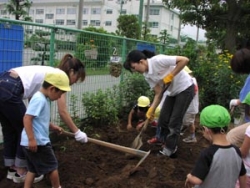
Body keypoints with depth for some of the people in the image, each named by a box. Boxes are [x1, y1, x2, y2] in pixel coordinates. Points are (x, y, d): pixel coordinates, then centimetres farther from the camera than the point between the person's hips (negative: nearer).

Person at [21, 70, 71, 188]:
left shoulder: (43, 98, 11)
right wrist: (32, 139, -28)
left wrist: (52, 127, 24)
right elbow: (27, 118, -27)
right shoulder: (39, 99, -21)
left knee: (33, 169, 18)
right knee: (52, 166, 8)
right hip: (37, 142, -10)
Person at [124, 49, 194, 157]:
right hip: (173, 92, 8)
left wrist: (170, 76, -28)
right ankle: (169, 146, 22)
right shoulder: (147, 75, -3)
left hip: (185, 88, -8)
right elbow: (158, 93, -3)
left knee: (174, 122, -5)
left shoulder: (158, 60, -27)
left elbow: (184, 60, -28)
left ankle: (169, 151, 9)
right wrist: (151, 110, -13)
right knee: (163, 120, 6)